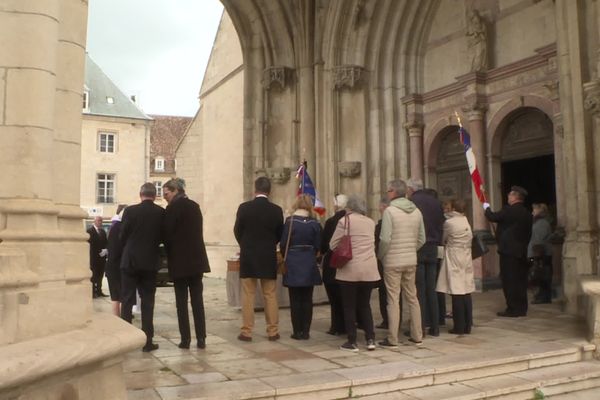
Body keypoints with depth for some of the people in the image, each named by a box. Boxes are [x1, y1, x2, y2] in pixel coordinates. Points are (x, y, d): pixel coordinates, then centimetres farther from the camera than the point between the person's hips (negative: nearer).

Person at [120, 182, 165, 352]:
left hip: (130, 261, 0)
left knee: (127, 301, 8)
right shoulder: (161, 213, -4)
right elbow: (162, 237, 4)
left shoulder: (130, 210, -7)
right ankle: (147, 341, 6)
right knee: (148, 301, 6)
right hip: (150, 261, 1)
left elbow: (122, 236, -1)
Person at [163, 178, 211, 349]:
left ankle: (185, 339, 4)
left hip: (180, 260, -5)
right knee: (197, 299, 7)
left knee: (181, 301, 2)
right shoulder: (195, 206, 11)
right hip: (197, 259, 6)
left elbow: (167, 234, -9)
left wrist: (169, 254, 7)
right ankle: (201, 338, 6)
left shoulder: (173, 208, -9)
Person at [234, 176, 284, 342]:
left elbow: (237, 231, 2)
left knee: (248, 296, 6)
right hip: (269, 258, 1)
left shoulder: (244, 207, -8)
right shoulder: (276, 210, -5)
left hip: (248, 257, -1)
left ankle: (246, 331, 8)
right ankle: (273, 331, 13)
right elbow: (280, 234, 4)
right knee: (270, 296, 8)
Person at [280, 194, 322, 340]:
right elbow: (317, 246, 1)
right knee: (307, 299, 8)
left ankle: (297, 331, 8)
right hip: (309, 265, 2)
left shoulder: (290, 221, -8)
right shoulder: (315, 223, -2)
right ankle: (305, 331, 11)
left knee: (295, 299, 5)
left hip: (292, 264, -2)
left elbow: (283, 244, -6)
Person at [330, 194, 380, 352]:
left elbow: (333, 245, -2)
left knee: (349, 306, 5)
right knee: (365, 304, 15)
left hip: (349, 270, -4)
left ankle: (352, 342, 9)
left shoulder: (344, 221, -5)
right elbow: (372, 245, 14)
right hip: (369, 270, 5)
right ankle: (370, 339, 13)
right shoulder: (371, 222, 10)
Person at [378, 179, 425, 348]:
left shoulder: (390, 211, -12)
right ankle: (417, 336, 21)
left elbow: (385, 239, -17)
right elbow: (421, 239, 8)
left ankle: (392, 340, 5)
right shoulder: (416, 211, 6)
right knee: (412, 297, 14)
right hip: (411, 261, 5)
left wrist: (380, 256, -2)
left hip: (392, 262, -5)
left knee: (393, 299, 0)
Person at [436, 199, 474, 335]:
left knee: (457, 294, -3)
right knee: (466, 293, 8)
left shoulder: (449, 223, -8)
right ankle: (467, 326, 12)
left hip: (454, 260, -6)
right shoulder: (466, 222, 7)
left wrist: (447, 243, 23)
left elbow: (443, 240, 2)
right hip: (466, 259, 6)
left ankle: (459, 326, -1)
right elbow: (470, 239, 12)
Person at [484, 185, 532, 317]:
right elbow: (528, 233, 16)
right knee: (520, 280, 12)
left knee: (509, 280, -3)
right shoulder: (527, 213, 10)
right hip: (521, 251, 8)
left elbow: (493, 217, -6)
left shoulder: (509, 210, -14)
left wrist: (487, 208, 14)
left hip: (508, 250, -8)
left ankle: (513, 309, -2)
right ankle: (521, 308, 17)